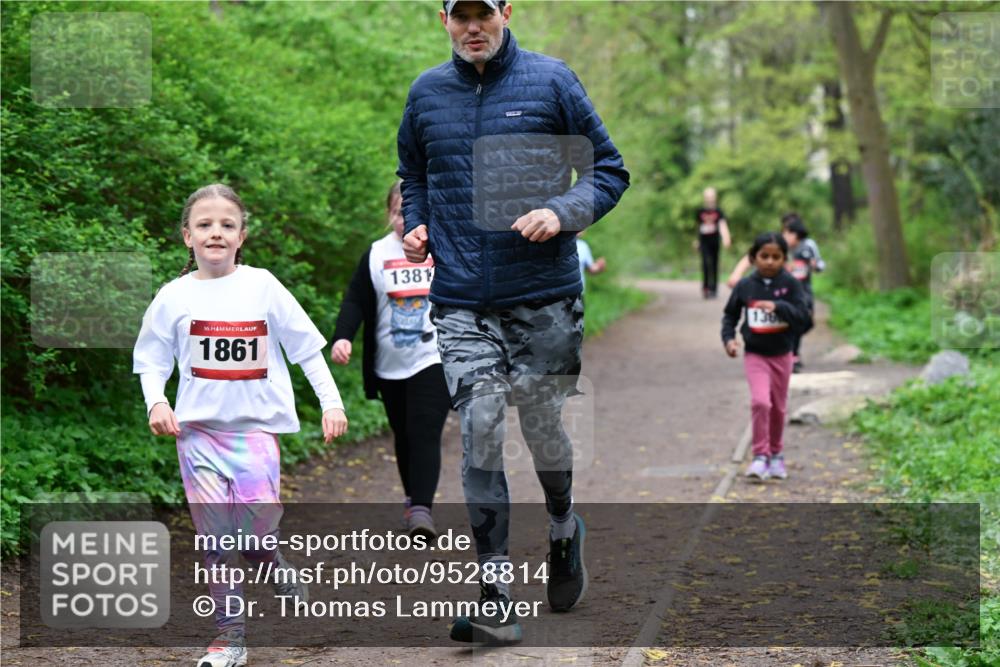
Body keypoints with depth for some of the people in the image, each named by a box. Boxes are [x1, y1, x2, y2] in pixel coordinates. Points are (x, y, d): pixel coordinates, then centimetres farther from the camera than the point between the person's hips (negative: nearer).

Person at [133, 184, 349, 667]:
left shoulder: (261, 286, 0)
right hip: (198, 430, 1)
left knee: (256, 534, -10)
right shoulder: (174, 297, 1)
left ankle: (281, 574, 24)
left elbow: (306, 348, 5)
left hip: (255, 427, -1)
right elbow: (150, 361, 9)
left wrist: (331, 402, 0)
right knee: (216, 541, 0)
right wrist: (156, 402, -9)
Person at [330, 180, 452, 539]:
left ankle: (421, 509, -22)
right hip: (390, 367, 3)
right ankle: (413, 499, 31)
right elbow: (356, 302, 1)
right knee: (404, 438, 14)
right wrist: (342, 337, -16)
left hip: (435, 361, -3)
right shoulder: (376, 254, 4)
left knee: (424, 435, -16)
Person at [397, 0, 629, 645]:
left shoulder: (552, 80, 0)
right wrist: (417, 227, 7)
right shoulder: (427, 92, 9)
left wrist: (562, 212, -14)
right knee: (480, 433, -7)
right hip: (462, 301, 2)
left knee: (542, 426, 7)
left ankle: (564, 526, 40)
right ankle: (495, 595, -4)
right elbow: (413, 174, 26)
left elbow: (610, 170, 3)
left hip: (544, 295, -1)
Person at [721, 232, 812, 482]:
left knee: (778, 407, 13)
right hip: (755, 355, -1)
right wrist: (728, 337, -5)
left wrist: (778, 307, -30)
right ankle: (760, 457, -13)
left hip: (781, 355, 1)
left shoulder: (790, 285, -8)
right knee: (760, 401, -20)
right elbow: (730, 314, 10)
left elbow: (804, 318, -16)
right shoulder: (745, 286, -5)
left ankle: (776, 454, 33)